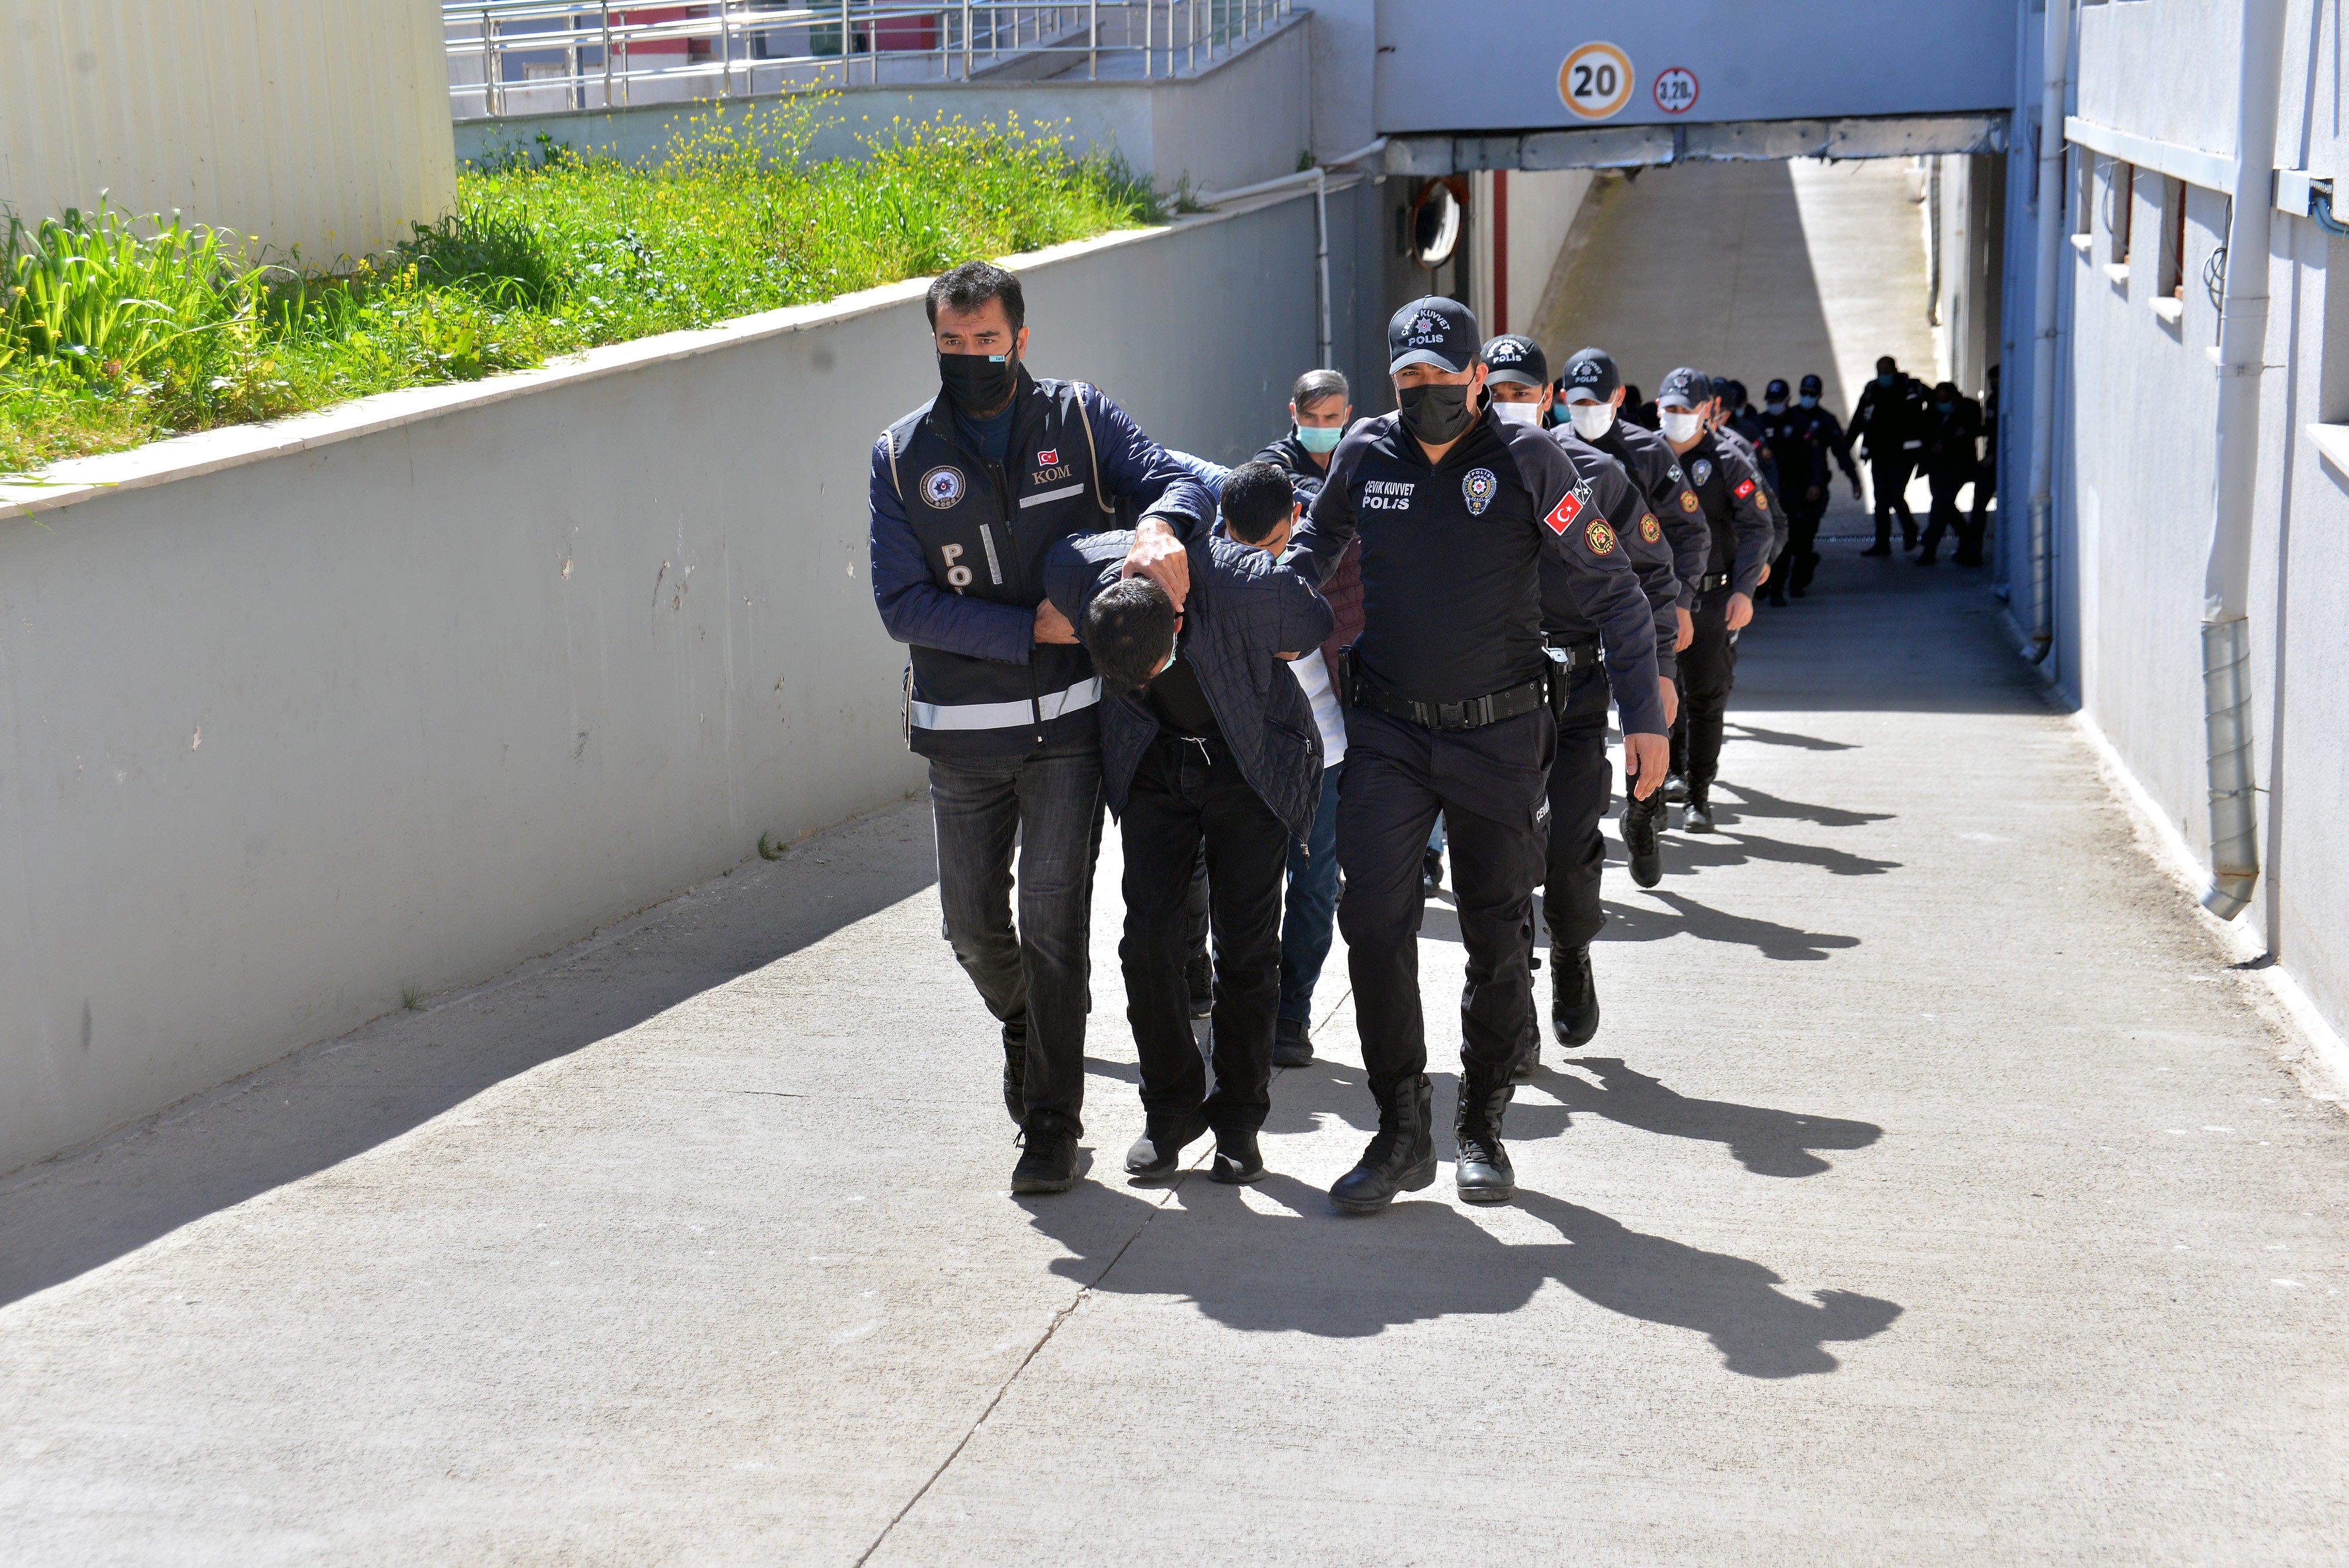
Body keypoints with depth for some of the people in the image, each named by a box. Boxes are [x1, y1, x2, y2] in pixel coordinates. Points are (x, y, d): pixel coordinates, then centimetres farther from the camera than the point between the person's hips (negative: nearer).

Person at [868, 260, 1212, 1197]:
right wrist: (1031, 629, -16)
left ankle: (1053, 1126, 6)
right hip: (962, 735, 2)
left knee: (1053, 923, -4)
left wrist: (1160, 524, -33)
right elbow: (903, 603, -7)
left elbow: (1179, 481, -8)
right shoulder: (903, 455, 0)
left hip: (1067, 725, -2)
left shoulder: (1079, 419, 0)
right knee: (973, 927, 11)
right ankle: (1024, 1026, 44)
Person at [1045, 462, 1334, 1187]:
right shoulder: (1078, 575, -25)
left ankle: (1238, 1119, 14)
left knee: (1246, 948, -1)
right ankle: (1171, 1111, 13)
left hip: (1250, 764, -2)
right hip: (1152, 764, 3)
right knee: (1148, 939, -5)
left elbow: (1315, 633, -10)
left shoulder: (1255, 588, -33)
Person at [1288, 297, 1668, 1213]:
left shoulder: (1527, 459, -8)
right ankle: (1402, 1134, 2)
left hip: (1499, 734, -2)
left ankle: (1482, 1128, 22)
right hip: (1387, 730, 2)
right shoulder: (1366, 453, 1)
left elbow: (1610, 588, -5)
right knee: (1373, 921, -9)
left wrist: (1644, 715, -8)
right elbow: (1320, 535, 23)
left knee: (1497, 939, 6)